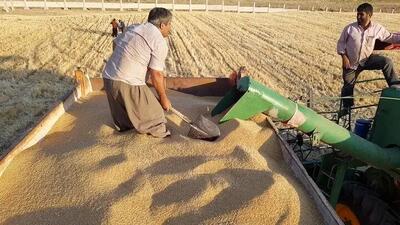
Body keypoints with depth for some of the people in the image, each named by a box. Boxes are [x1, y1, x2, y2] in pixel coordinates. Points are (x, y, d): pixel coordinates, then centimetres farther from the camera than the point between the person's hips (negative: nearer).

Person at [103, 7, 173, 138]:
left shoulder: (132, 28, 13)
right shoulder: (159, 42, -11)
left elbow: (115, 43, 24)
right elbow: (156, 75, -13)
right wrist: (163, 97, -1)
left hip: (108, 77, 8)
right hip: (129, 84, -8)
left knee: (122, 115, 32)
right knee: (154, 116, 10)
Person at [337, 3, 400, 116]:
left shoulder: (377, 28, -7)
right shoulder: (350, 28, -13)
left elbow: (390, 37, 5)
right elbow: (341, 43, -5)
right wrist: (344, 57, -14)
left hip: (367, 59, 1)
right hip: (351, 63, -1)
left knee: (386, 62, -24)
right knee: (348, 85, 7)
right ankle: (346, 107, 27)